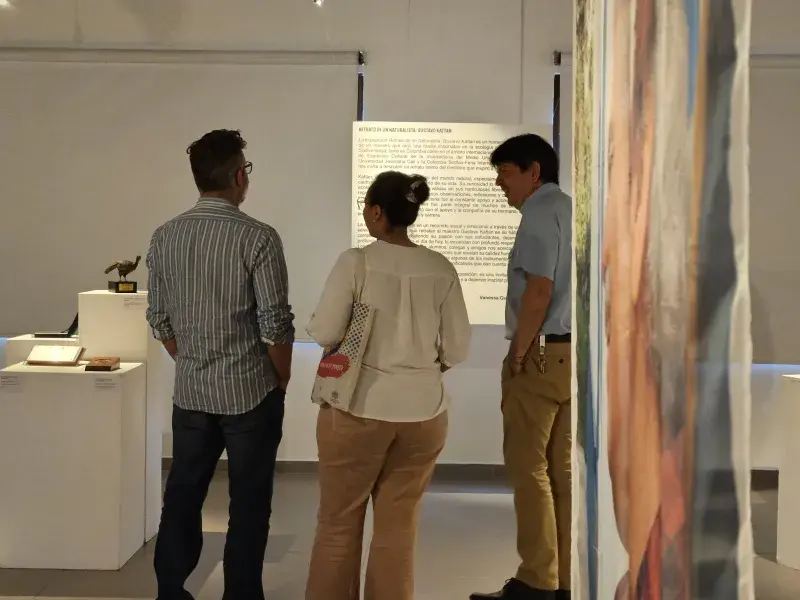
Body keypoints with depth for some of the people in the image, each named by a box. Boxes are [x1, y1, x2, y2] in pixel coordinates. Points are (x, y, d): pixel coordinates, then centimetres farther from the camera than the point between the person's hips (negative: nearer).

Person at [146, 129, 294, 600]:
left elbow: (160, 319, 5)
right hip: (251, 391, -4)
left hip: (190, 392, 5)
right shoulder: (257, 237, -15)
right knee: (249, 503, 8)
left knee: (183, 495, 15)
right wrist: (282, 379, 1)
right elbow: (275, 324, -15)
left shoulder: (165, 237, 1)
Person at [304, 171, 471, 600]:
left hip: (359, 408, -3)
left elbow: (324, 333, -10)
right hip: (423, 411, 3)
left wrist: (313, 323, 12)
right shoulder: (441, 269, -1)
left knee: (339, 521, 14)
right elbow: (457, 348, 2)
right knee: (399, 526, 13)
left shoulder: (354, 263, -11)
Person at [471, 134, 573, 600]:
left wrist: (517, 355, -12)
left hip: (541, 355, -8)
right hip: (573, 353, 8)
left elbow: (538, 290, -18)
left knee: (529, 469, -2)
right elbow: (560, 285, 14)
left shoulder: (540, 211, -8)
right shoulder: (571, 209, 16)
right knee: (562, 469, 10)